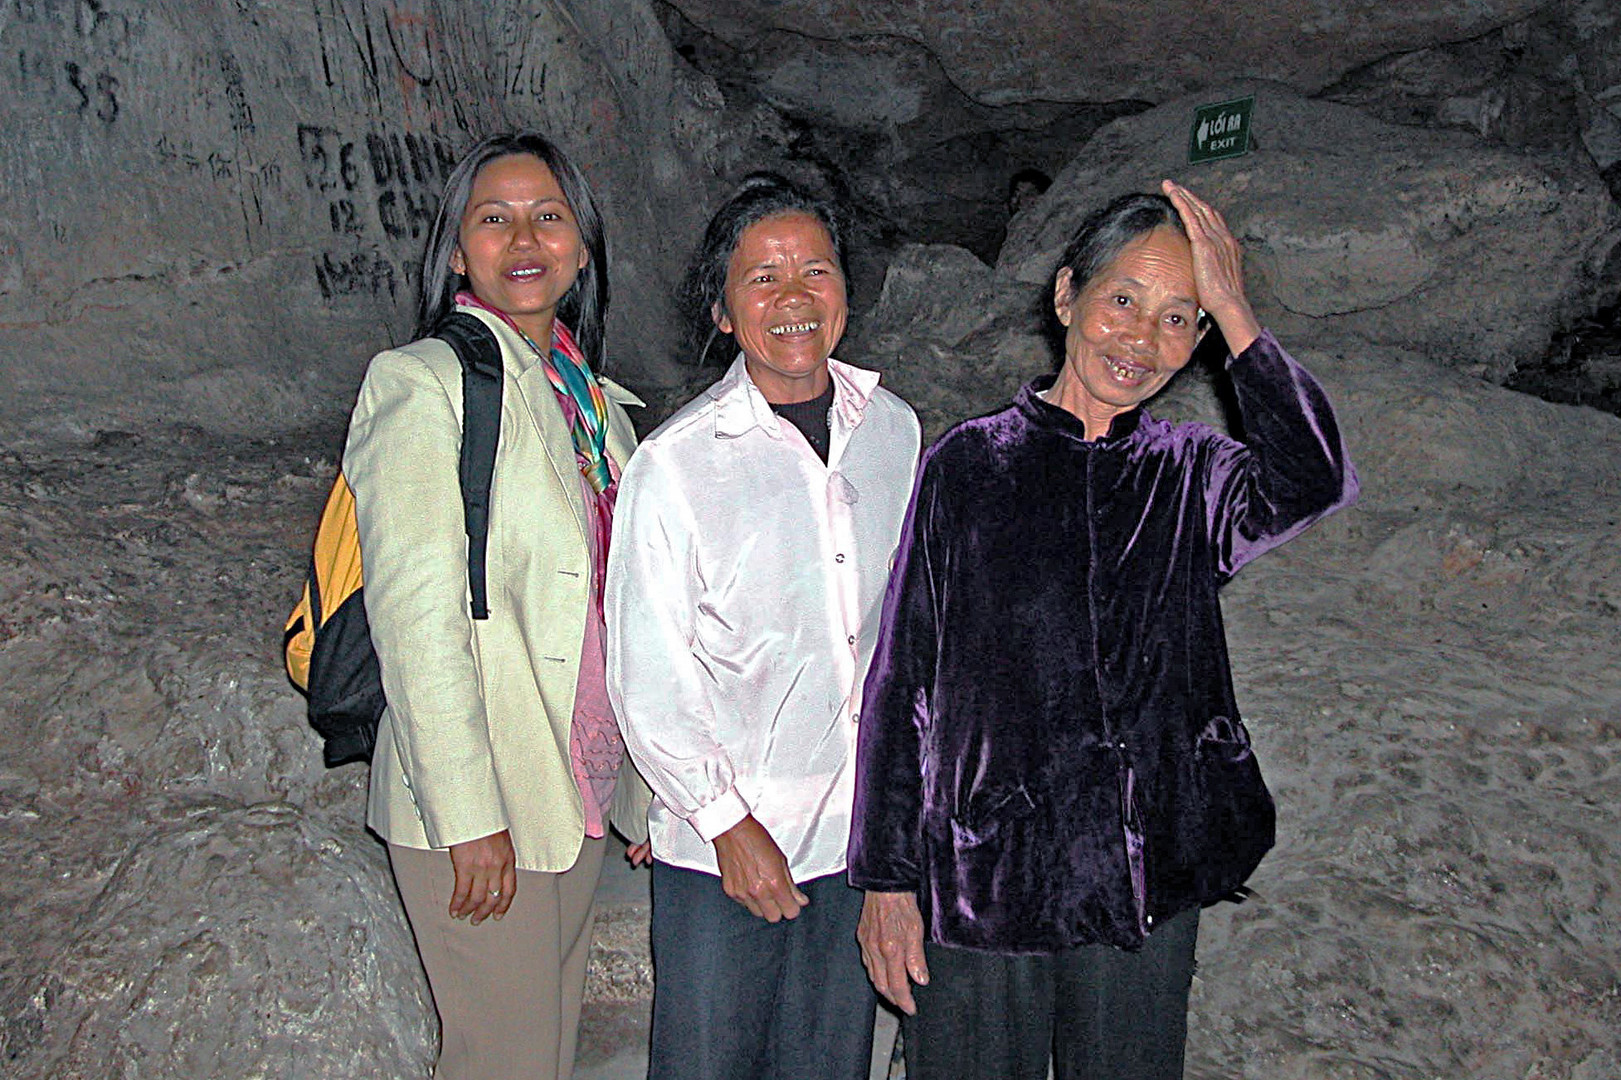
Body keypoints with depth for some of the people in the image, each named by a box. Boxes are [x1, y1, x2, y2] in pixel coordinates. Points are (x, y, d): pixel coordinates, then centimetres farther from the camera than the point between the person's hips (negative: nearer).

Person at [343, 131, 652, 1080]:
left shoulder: (592, 395, 11)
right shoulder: (421, 383, -10)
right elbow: (416, 616, -16)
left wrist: (641, 789, 14)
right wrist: (468, 818, -18)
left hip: (581, 790, 7)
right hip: (483, 812, -7)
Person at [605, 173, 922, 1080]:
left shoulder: (895, 428, 2)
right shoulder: (675, 463, -14)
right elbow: (647, 674, -11)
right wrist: (728, 822, -11)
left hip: (864, 823, 4)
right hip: (723, 840, -4)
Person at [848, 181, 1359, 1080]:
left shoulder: (1190, 475, 1)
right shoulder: (967, 464, -4)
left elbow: (1312, 485, -22)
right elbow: (901, 676, -3)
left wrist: (1233, 313, -17)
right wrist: (886, 877, -4)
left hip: (1147, 884, 2)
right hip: (981, 876, -2)